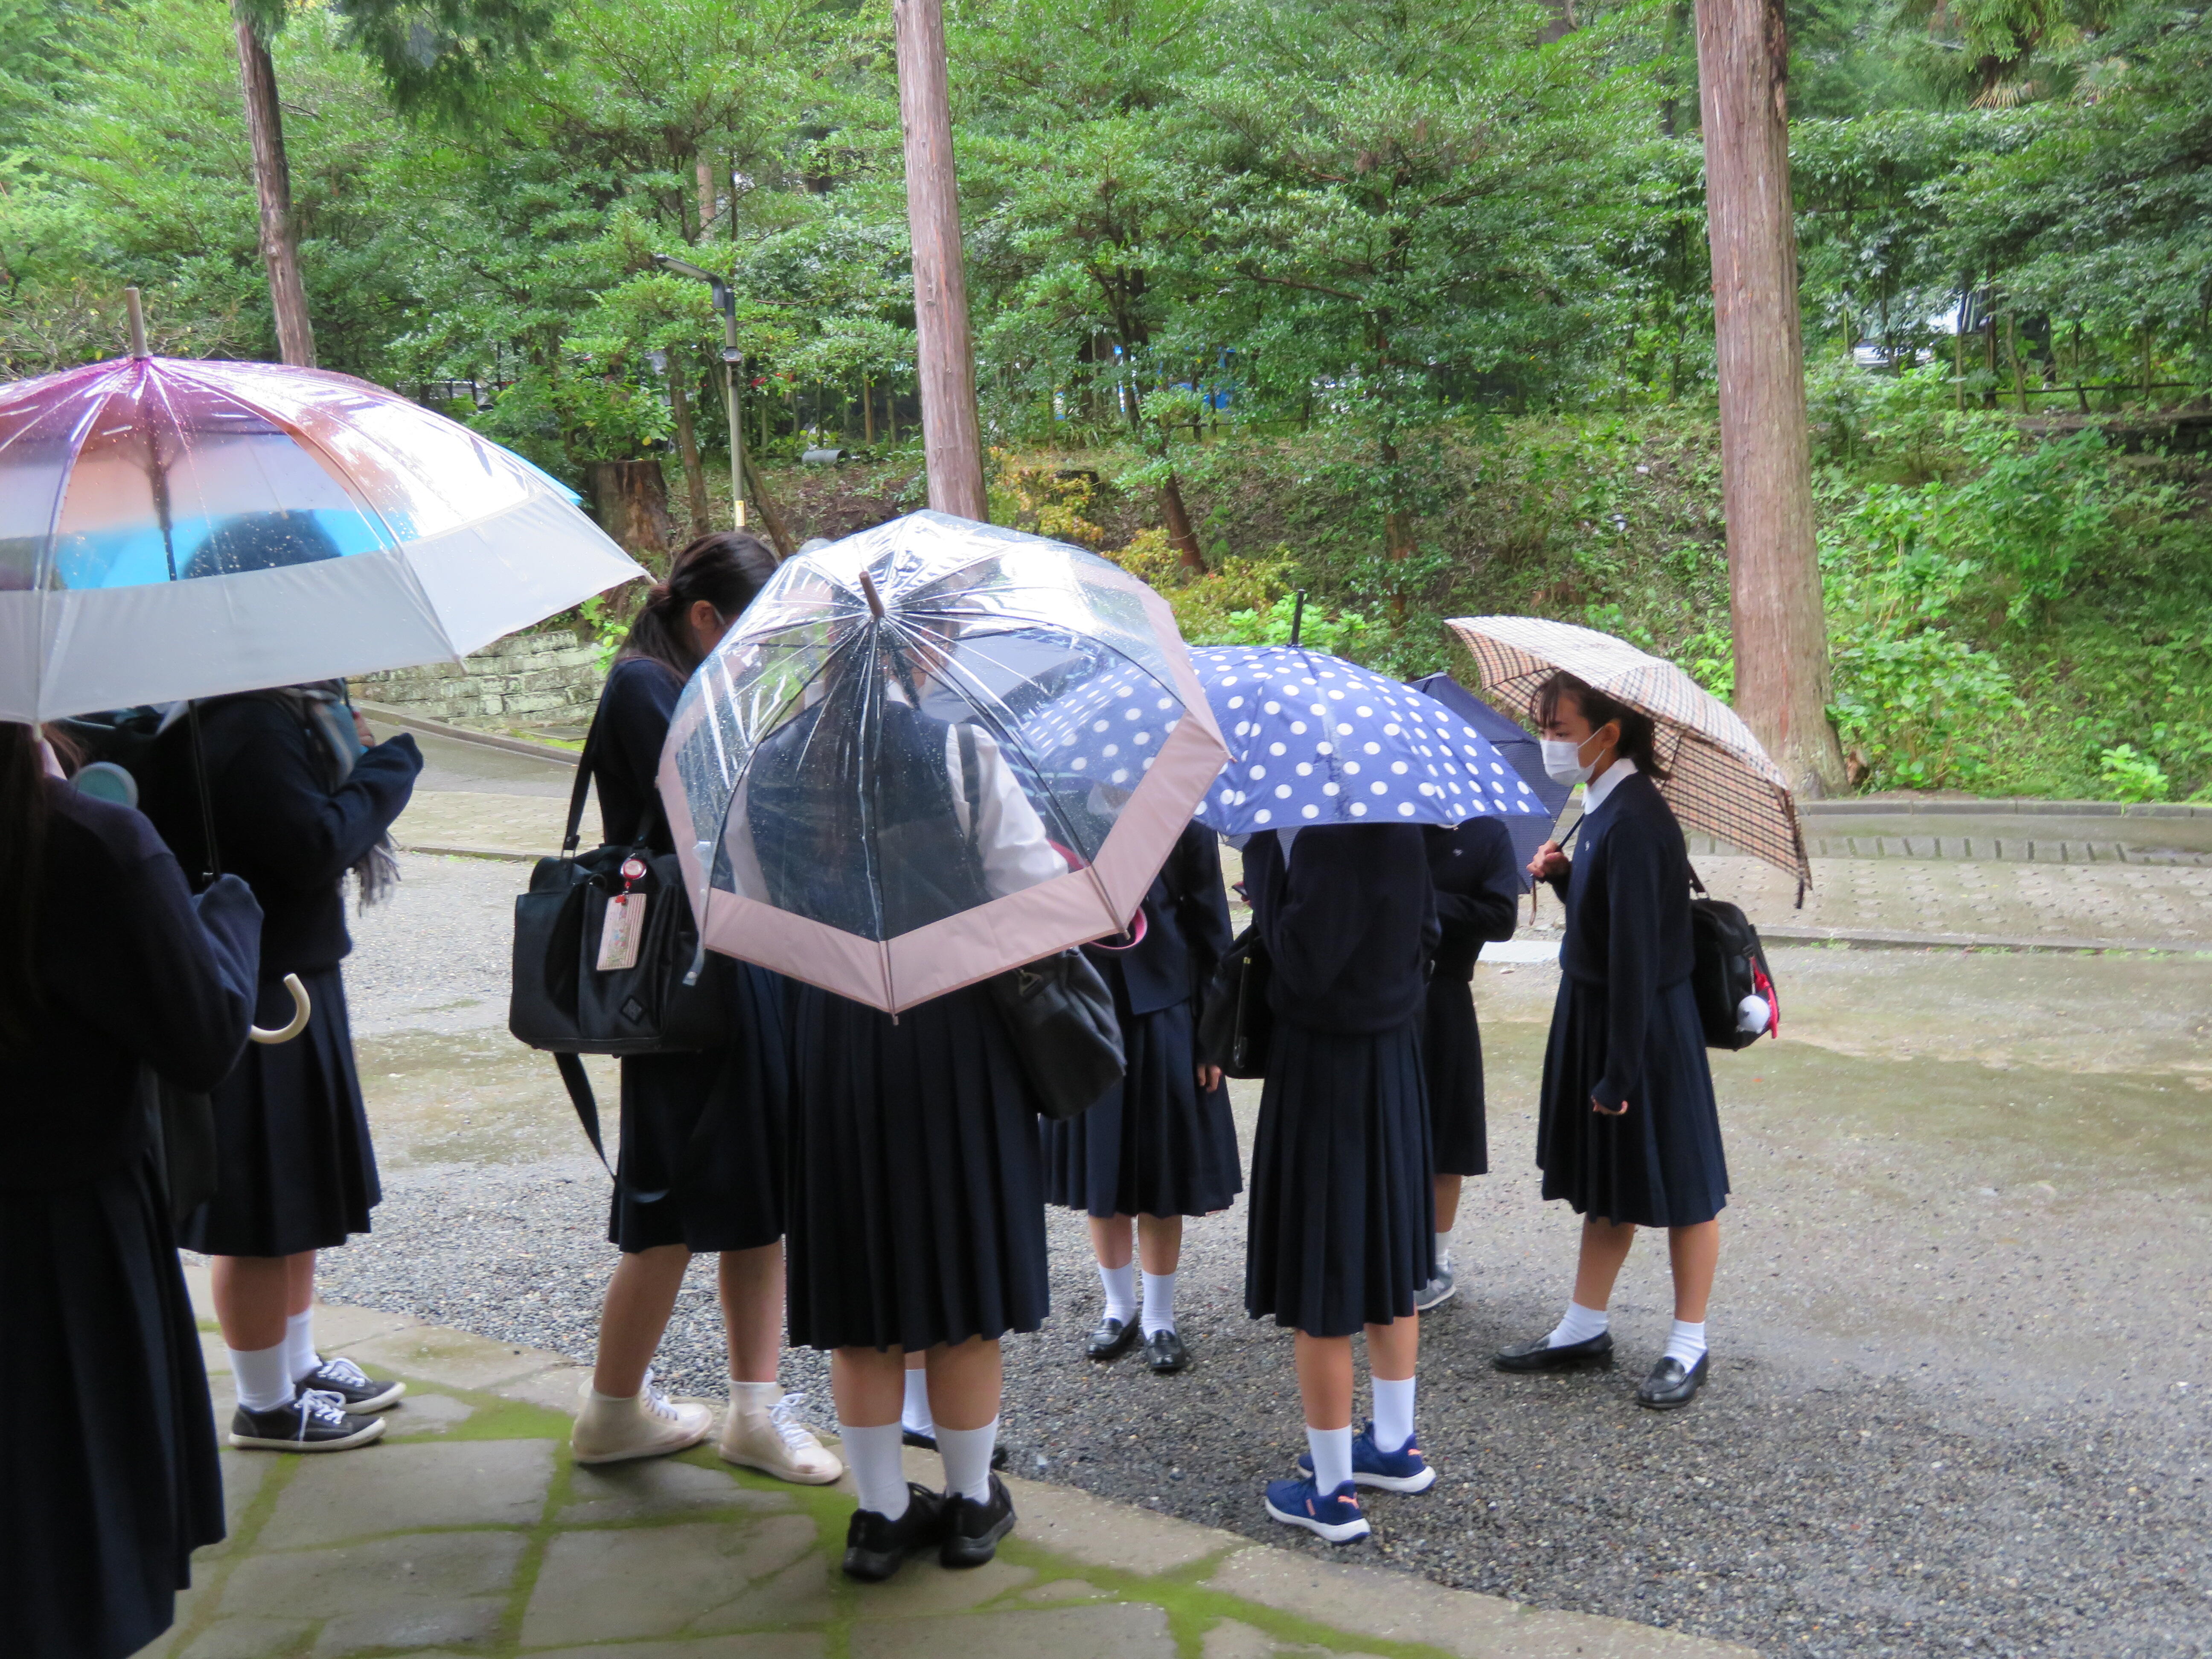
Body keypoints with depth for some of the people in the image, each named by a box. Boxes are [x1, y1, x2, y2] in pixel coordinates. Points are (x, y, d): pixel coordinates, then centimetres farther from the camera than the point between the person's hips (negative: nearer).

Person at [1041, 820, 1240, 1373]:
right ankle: (1118, 1308, 30)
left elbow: (1212, 933, -2)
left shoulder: (1183, 827, -5)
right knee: (1099, 1174, 12)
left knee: (1162, 1180, 6)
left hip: (1164, 1014, -2)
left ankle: (1160, 1320, 22)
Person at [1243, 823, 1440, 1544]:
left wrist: (1262, 858, -16)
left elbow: (1304, 964, -22)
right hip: (1393, 1053, 9)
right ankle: (1395, 1449, 35)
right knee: (1387, 1255, 20)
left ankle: (1332, 1491, 13)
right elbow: (1425, 936, 11)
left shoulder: (1330, 838, -23)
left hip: (1324, 1069, -9)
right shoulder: (1403, 826, 3)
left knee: (1321, 1278, 2)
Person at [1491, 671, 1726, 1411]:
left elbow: (1636, 952, -25)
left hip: (1648, 1027, -10)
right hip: (1595, 1014, 10)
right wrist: (1562, 874, -4)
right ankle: (1584, 1328, 31)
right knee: (1607, 1182, 19)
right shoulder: (1603, 807, 6)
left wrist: (1619, 1072, -22)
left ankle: (1689, 1346, 20)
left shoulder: (1634, 820, -24)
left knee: (1677, 1188, 6)